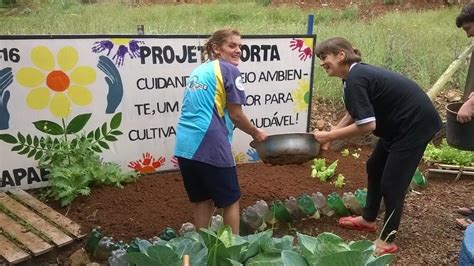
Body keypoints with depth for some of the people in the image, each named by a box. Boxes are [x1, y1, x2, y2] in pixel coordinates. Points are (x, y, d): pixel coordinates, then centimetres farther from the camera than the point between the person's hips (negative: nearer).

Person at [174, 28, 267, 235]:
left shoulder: (198, 71, 20)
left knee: (202, 201, 20)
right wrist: (255, 133, 14)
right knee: (230, 201, 12)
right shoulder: (229, 70, -2)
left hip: (184, 146, 7)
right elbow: (235, 115, -3)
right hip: (210, 146, -7)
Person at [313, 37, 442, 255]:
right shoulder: (357, 73, 4)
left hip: (416, 123, -10)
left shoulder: (355, 80, -26)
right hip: (399, 122, 11)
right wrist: (330, 135, 0)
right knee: (375, 167, 20)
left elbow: (367, 125, -30)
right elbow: (354, 113, 11)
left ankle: (387, 241, 15)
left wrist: (329, 136, -20)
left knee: (391, 182, -3)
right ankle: (368, 219, 37)